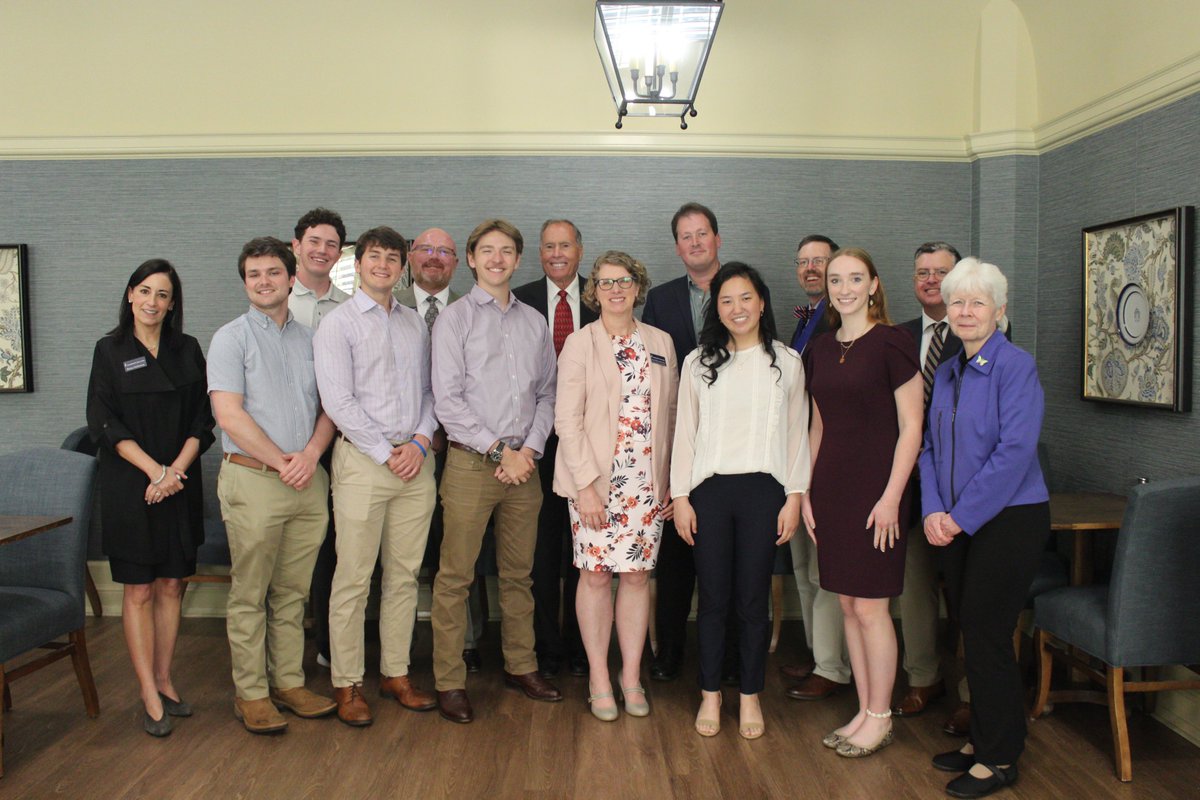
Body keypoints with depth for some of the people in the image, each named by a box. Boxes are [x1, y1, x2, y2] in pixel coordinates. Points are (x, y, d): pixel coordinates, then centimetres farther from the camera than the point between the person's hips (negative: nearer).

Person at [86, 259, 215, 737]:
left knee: (171, 586, 7)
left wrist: (176, 470, -10)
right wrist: (155, 470, -16)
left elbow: (202, 420, 4)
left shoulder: (188, 350, 8)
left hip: (180, 485, 3)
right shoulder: (110, 351, 1)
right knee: (139, 591, 1)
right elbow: (105, 424, -6)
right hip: (129, 485, -3)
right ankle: (149, 696, 7)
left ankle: (164, 681, 19)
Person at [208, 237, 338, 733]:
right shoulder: (232, 338, 0)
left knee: (293, 591, 10)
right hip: (253, 479, -4)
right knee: (250, 594, 2)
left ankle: (289, 683, 20)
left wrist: (310, 455, -7)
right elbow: (229, 416, -9)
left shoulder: (309, 339, 14)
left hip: (308, 481, 4)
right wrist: (282, 463, -10)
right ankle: (251, 693, 12)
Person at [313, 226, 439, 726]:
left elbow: (430, 389, 13)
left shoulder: (415, 324, 15)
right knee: (353, 579, 0)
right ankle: (347, 685, 12)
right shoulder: (338, 324, 0)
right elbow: (338, 401, -9)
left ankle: (396, 675, 21)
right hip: (362, 461, -4)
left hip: (415, 461, 5)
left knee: (405, 575, 9)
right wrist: (387, 453, -11)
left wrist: (420, 441, -4)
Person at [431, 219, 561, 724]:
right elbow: (448, 401, -8)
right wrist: (500, 452, -11)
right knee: (455, 577, -1)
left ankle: (521, 666, 25)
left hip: (523, 466, 4)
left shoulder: (534, 322, 13)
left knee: (518, 574, 13)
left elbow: (546, 394, 13)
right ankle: (450, 682, 9)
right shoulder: (455, 318, 0)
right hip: (471, 464, -4)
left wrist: (531, 449, -3)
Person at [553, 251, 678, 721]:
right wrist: (586, 483, -13)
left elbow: (670, 414, 11)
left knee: (637, 575, 6)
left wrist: (672, 479, 5)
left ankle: (632, 677, 19)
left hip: (648, 484, 3)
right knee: (596, 575, 2)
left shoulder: (661, 343, 10)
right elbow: (567, 420, -6)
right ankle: (599, 680, 16)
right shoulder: (579, 344, -1)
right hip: (596, 482, -3)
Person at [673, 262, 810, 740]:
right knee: (713, 597, 5)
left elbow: (797, 433, 6)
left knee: (753, 598, 5)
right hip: (709, 490, 1)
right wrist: (680, 496, 1)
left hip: (763, 490, 0)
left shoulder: (787, 362, 6)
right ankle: (710, 696, 19)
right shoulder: (699, 362, 7)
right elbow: (684, 432, 6)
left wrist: (795, 496, 0)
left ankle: (750, 697, 20)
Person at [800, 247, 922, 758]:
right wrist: (805, 490, 10)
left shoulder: (891, 343, -7)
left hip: (875, 487, -6)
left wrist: (891, 496, -14)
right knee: (848, 605, 11)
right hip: (831, 486, 6)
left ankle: (879, 719, 16)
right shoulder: (820, 349, 11)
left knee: (870, 607, -1)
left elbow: (910, 426, -9)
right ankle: (864, 712, 23)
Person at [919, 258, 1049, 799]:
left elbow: (1015, 450, -20)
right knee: (970, 631, 12)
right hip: (958, 525, 7)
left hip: (1008, 519, -7)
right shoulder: (946, 373, 11)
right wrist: (934, 511, -3)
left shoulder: (1016, 366, -12)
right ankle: (982, 739, 28)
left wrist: (961, 516, -17)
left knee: (986, 634, -2)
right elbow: (931, 447, 12)